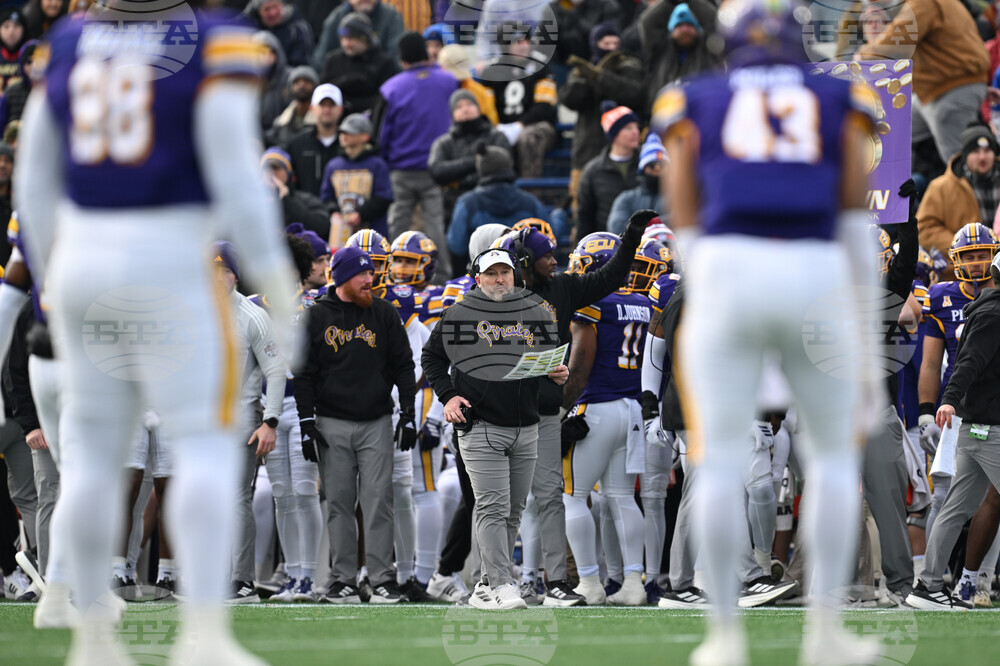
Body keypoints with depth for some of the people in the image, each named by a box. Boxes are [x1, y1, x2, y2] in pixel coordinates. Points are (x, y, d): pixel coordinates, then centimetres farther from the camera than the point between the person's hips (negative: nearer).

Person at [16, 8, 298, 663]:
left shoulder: (70, 43, 9)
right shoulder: (216, 42, -8)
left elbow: (36, 176, 13)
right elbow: (233, 166, -15)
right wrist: (275, 281, -9)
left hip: (82, 264, 5)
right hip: (171, 266, -5)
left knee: (94, 451, 12)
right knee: (206, 446, -1)